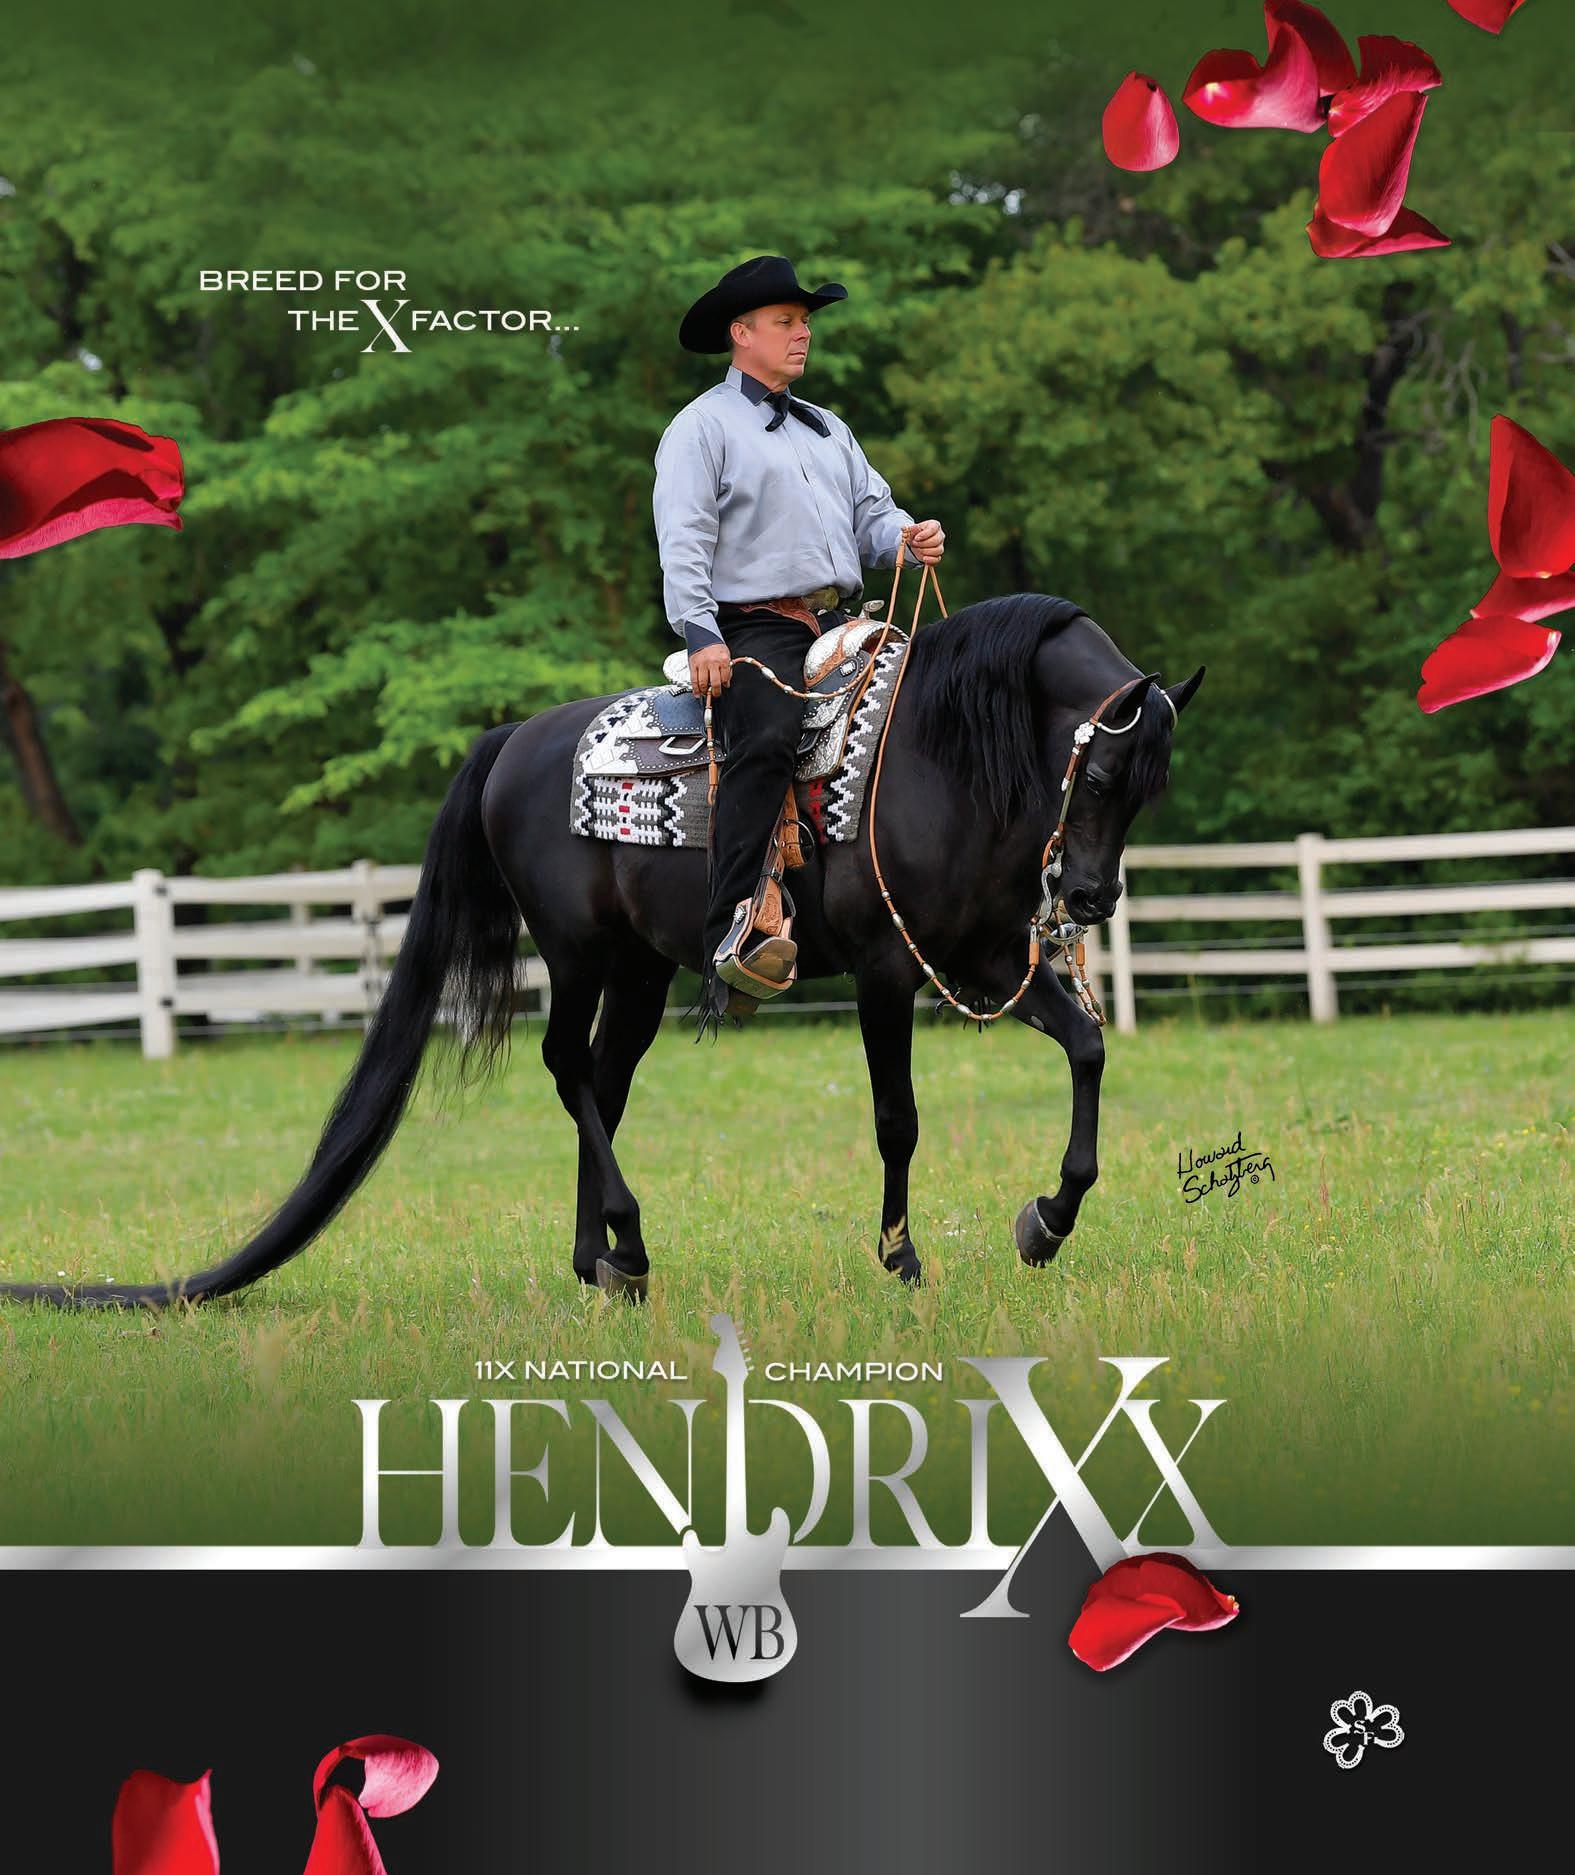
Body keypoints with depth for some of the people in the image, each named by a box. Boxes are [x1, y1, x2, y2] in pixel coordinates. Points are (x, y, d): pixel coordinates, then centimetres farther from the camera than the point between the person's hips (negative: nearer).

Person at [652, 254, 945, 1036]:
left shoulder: (828, 430, 26)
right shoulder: (702, 428, 4)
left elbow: (871, 513, 23)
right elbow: (684, 541, -7)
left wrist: (910, 538, -2)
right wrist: (700, 635, -20)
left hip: (841, 625, 8)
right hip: (754, 629, -8)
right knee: (767, 742, -32)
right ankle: (731, 940, -42)